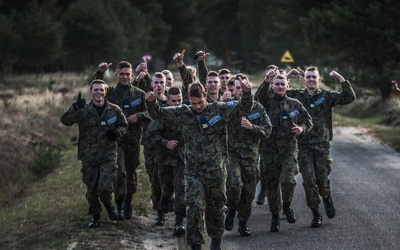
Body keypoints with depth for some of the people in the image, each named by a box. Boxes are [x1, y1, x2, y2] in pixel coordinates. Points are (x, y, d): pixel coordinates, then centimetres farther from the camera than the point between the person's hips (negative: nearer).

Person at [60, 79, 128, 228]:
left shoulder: (114, 110, 0)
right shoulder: (83, 111, -4)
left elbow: (123, 125, 14)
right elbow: (65, 121, -16)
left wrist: (117, 132, -9)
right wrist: (75, 108, -33)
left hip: (108, 155, -1)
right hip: (88, 156, 1)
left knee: (106, 186, -13)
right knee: (91, 188, 9)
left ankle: (108, 205, 21)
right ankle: (95, 216, 27)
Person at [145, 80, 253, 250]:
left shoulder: (219, 110, -4)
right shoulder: (184, 113, 0)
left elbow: (243, 109, -9)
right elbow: (158, 114, 3)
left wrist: (247, 94, -29)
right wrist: (151, 102, -18)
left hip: (216, 170, 0)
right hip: (193, 170, 0)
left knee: (216, 207, 15)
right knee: (195, 207, -12)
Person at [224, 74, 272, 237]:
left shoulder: (258, 108, 4)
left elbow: (267, 130, 2)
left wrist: (251, 127, -16)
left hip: (250, 154, 2)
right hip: (231, 152, -2)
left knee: (248, 192, 7)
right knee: (233, 184, -22)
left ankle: (243, 223, 24)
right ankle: (231, 209, 8)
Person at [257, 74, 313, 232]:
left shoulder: (295, 104, 7)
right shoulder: (267, 102, 2)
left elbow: (308, 120, 16)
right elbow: (260, 96, -21)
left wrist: (302, 128, -6)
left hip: (289, 148, -1)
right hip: (270, 149, 1)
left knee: (288, 179, -20)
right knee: (272, 184, 8)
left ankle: (287, 205, 8)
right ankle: (275, 216, 24)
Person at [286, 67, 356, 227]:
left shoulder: (327, 96, 5)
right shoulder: (296, 96, 7)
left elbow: (349, 97, -3)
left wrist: (340, 79, -11)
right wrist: (286, 76, -2)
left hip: (322, 144, 0)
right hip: (303, 145, 0)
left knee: (322, 178, -1)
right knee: (308, 179, -5)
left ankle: (327, 199, 34)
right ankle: (316, 214, 7)